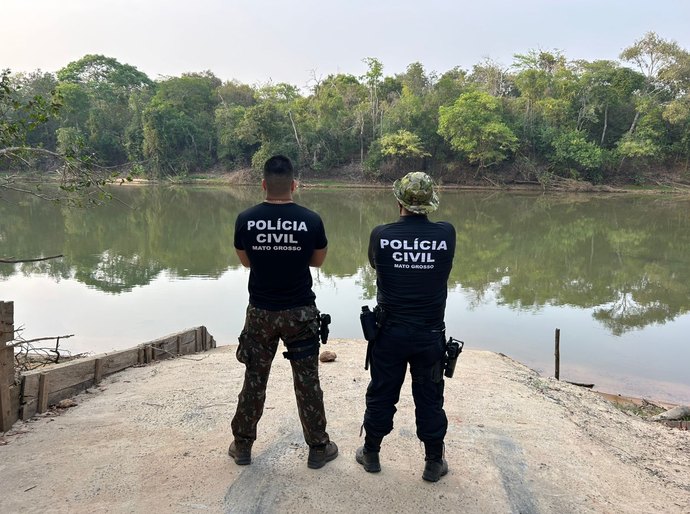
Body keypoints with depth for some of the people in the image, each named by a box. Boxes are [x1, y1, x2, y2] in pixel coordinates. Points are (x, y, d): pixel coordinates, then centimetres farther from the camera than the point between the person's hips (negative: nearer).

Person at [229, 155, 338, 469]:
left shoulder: (246, 220, -9)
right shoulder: (310, 220, -12)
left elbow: (245, 260, 7)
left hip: (260, 312, 1)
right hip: (300, 312, -1)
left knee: (254, 380, 15)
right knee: (307, 382, 10)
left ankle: (242, 446, 27)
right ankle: (318, 448, 22)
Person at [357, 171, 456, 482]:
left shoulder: (381, 235, -12)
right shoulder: (446, 233, -10)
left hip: (390, 332, 0)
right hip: (430, 334, 0)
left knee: (381, 395, 15)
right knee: (429, 399, 13)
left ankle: (371, 454, 31)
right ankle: (434, 463, 26)